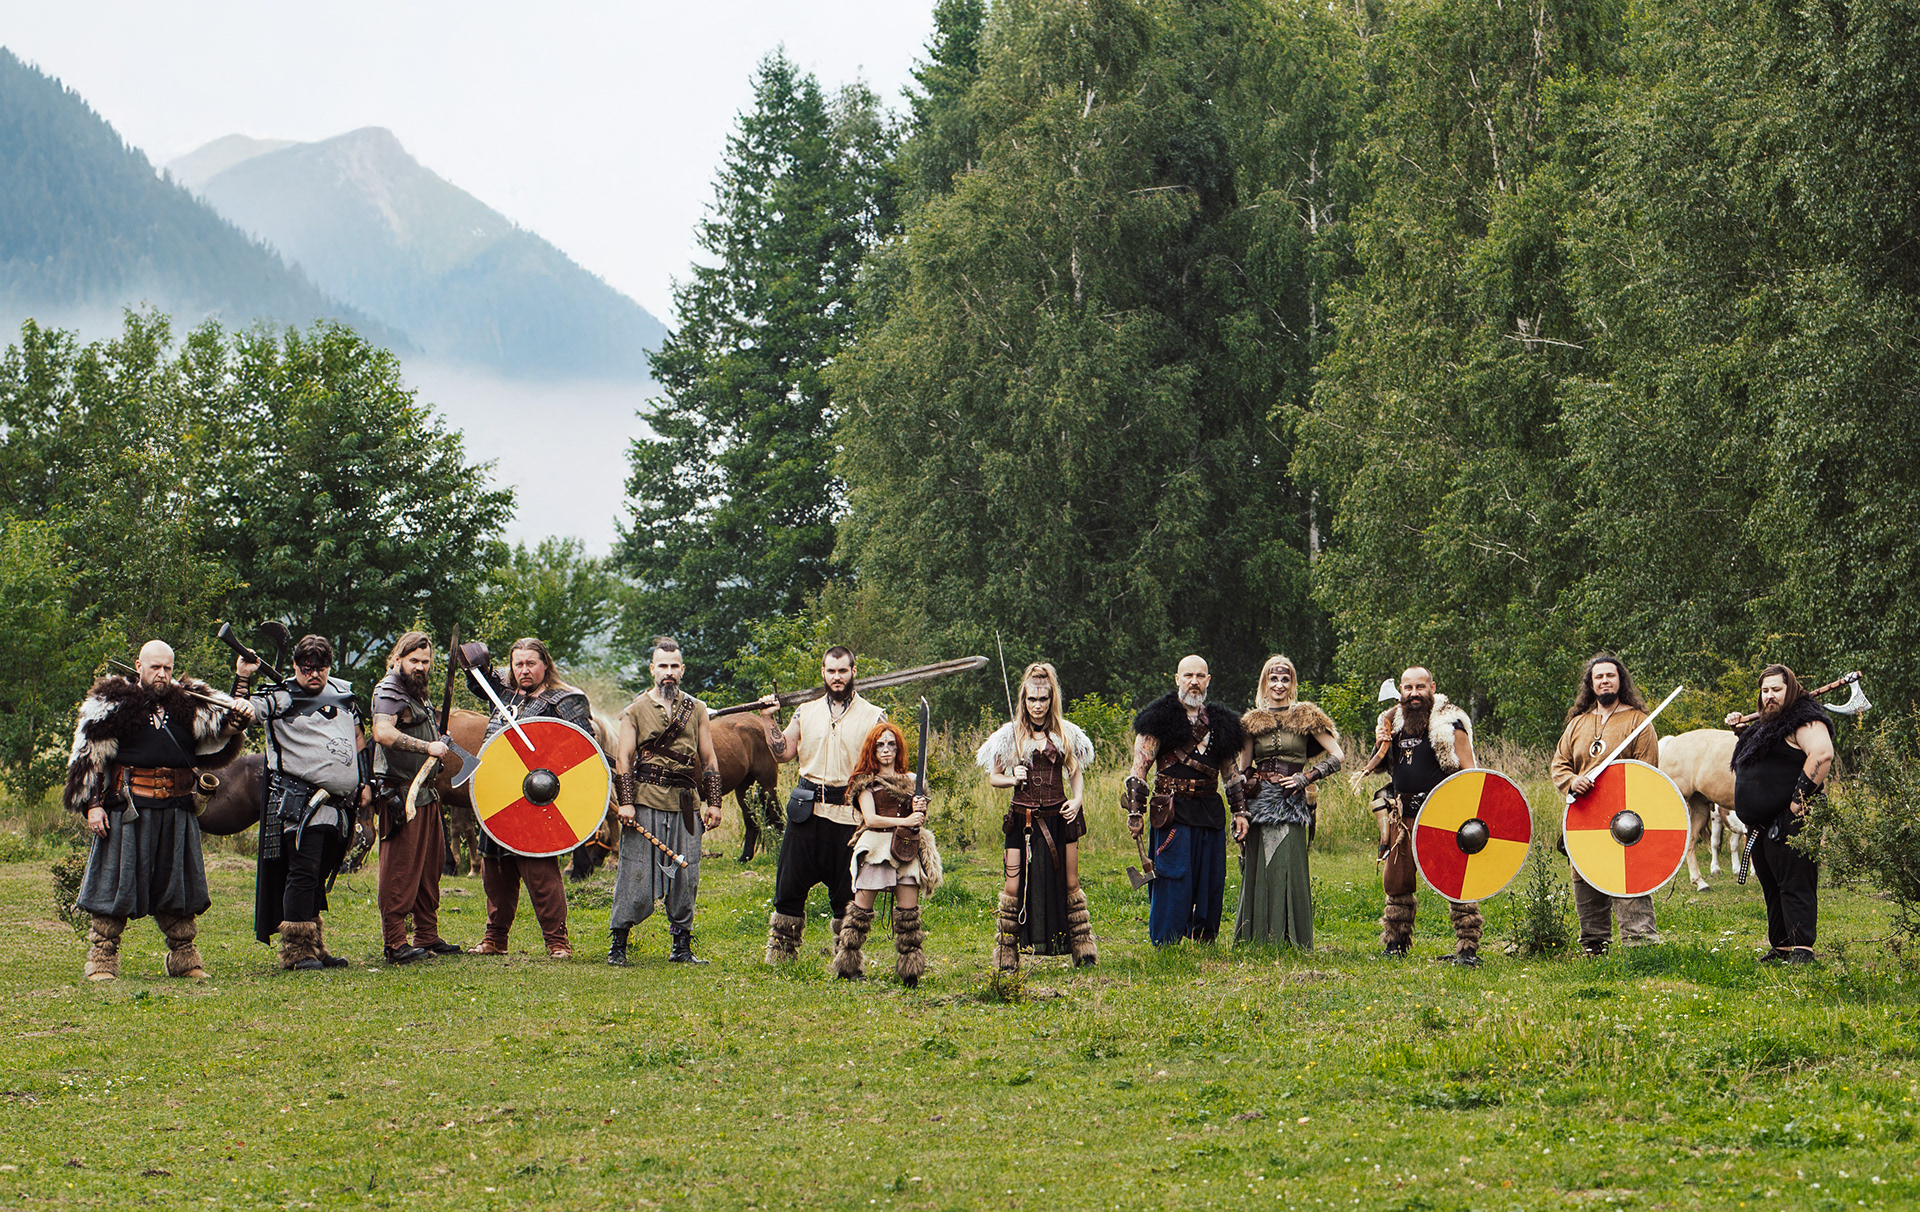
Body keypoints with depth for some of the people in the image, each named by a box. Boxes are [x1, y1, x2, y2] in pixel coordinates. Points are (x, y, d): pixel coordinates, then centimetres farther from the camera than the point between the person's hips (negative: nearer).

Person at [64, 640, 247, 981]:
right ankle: (102, 960, 4)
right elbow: (89, 757, 0)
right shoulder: (113, 703, 1)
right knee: (115, 882, -2)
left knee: (178, 886, 9)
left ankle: (184, 959, 19)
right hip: (128, 809, -4)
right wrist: (92, 804, -7)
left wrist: (234, 722, -19)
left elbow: (213, 738, 3)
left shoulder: (188, 703, 12)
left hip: (177, 811, 4)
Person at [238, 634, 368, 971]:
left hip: (339, 804, 6)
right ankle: (296, 951, -12)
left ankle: (315, 947, 18)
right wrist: (242, 679, -25)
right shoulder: (280, 699, -3)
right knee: (303, 872, -13)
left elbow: (359, 737, 24)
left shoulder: (344, 694, 15)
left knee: (319, 875, 12)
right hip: (301, 803, -6)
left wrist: (365, 782, 19)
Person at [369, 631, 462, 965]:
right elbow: (383, 733, -27)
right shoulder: (389, 690, -10)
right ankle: (395, 943, -8)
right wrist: (427, 747, -26)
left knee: (429, 866, 13)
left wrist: (438, 743, 18)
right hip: (401, 793, -10)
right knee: (400, 870, -9)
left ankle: (427, 936, 21)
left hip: (425, 791, 10)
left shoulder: (416, 692, 21)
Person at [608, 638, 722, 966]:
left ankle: (681, 947, 12)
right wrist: (625, 802, -9)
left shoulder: (696, 710, 12)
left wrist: (713, 803, 6)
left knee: (685, 875, 3)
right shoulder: (636, 710, 4)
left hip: (685, 804, 3)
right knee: (636, 874, -4)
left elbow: (709, 760, 14)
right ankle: (618, 945, 3)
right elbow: (623, 760, 0)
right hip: (645, 801, -3)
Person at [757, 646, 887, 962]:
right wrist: (770, 719, 2)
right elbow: (784, 753, 13)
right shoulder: (806, 712, 12)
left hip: (848, 814, -2)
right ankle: (780, 953, 12)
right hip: (806, 809, 2)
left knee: (846, 891, 2)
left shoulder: (873, 716, 3)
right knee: (790, 883, 3)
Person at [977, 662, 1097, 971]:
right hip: (1024, 819, -1)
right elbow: (993, 777, 8)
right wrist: (1013, 779, -12)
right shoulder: (1012, 734, 3)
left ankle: (1083, 952, 13)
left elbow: (1076, 772, 17)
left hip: (1060, 818, 1)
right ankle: (1007, 957, 3)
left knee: (1069, 884, 5)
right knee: (1015, 887, -4)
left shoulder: (1066, 733, 7)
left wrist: (1077, 799, -1)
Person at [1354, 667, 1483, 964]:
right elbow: (1384, 766, 23)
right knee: (1395, 881, 11)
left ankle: (1468, 950, -10)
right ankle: (1395, 944, 25)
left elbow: (1469, 773, -8)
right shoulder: (1392, 722, 12)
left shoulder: (1450, 725, -6)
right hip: (1402, 814, 6)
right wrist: (1382, 748, 0)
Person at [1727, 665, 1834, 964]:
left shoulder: (1805, 721, -8)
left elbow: (1822, 754, -25)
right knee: (1771, 887, 14)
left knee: (1794, 885, -13)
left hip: (1790, 822, -10)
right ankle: (1781, 947, 21)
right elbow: (1746, 757, 41)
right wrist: (1740, 730, 23)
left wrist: (1800, 799, -25)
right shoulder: (1765, 724, 22)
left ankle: (1803, 949, -17)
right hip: (1762, 824, 10)